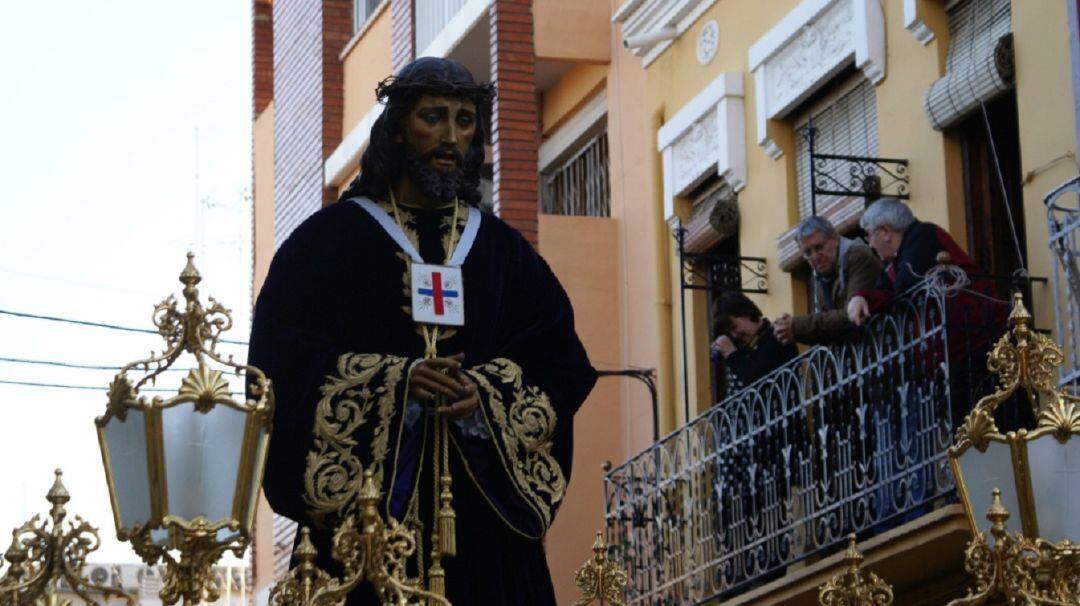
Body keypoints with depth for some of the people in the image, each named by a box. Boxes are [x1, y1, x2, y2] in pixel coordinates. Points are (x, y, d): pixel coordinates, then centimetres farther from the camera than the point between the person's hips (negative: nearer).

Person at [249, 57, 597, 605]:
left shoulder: (502, 248, 16)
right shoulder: (333, 236, 7)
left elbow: (562, 360, 7)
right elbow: (283, 353, -4)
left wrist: (488, 393, -13)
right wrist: (397, 381, -16)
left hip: (484, 501, 3)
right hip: (366, 496, -3)